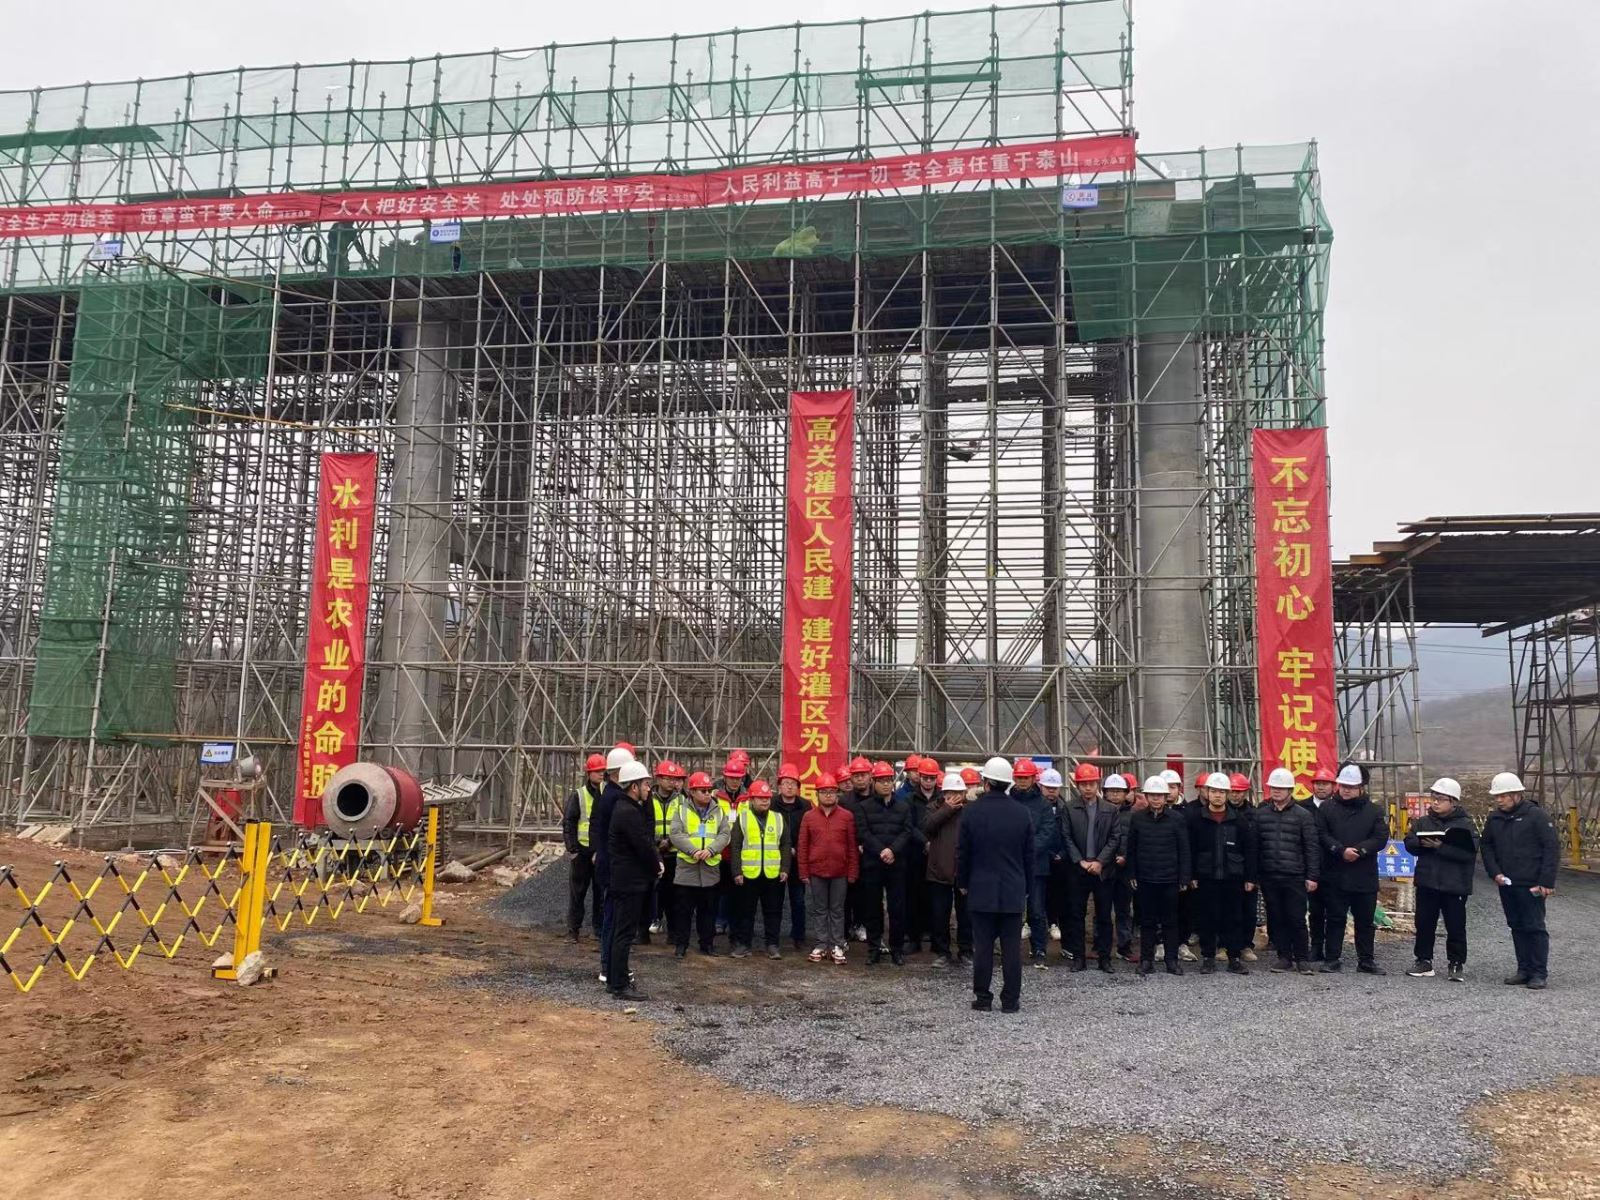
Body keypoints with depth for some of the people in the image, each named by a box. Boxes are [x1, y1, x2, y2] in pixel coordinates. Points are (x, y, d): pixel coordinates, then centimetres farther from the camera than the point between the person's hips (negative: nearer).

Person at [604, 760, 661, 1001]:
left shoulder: (625, 808, 13)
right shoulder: (629, 813, -20)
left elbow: (645, 840, 16)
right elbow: (644, 846, -20)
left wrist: (655, 861, 3)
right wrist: (657, 867, -4)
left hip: (624, 880, 11)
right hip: (631, 881, -11)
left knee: (619, 931, 16)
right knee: (625, 933, -6)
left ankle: (614, 979, 25)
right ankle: (620, 986, -1)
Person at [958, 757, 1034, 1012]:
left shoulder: (972, 812, -8)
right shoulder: (1022, 813, -3)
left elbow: (962, 853, -2)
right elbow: (1029, 854, 4)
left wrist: (963, 883, 12)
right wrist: (1025, 886, 15)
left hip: (981, 890, -1)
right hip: (1013, 891, 1)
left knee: (983, 946, 5)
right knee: (1012, 946, 5)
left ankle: (982, 998, 9)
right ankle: (1011, 999, 9)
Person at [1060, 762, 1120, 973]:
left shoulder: (1110, 809, 4)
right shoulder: (1069, 808, 1)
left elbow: (1114, 838, 0)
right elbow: (1066, 838, -1)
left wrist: (1099, 862, -9)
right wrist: (1081, 862, -9)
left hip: (1103, 869, 1)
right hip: (1077, 870, 0)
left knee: (1104, 916, 5)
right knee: (1076, 914, 4)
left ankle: (1104, 957, 13)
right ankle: (1078, 957, 12)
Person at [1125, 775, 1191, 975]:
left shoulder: (1176, 818, -2)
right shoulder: (1137, 818, 1)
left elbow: (1184, 850, 0)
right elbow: (1131, 848, 6)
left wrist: (1184, 878, -2)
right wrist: (1132, 874, 3)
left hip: (1170, 878, -1)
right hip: (1145, 878, 1)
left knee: (1170, 921, 7)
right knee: (1147, 921, 7)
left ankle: (1172, 959, 15)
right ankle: (1146, 959, 15)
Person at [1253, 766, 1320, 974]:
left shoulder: (1303, 815, 1)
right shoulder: (1260, 815, 9)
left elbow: (1312, 848, -1)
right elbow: (1254, 847, 9)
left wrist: (1312, 876, -6)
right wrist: (1253, 875, 5)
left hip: (1295, 877, -3)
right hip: (1269, 877, 3)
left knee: (1297, 919, -1)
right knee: (1276, 919, 7)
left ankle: (1302, 959, 11)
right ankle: (1284, 957, 17)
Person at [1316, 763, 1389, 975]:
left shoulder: (1374, 811, 5)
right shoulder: (1327, 809, 4)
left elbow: (1381, 838, -4)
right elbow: (1322, 835, -4)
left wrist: (1359, 850, -17)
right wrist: (1341, 850, -17)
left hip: (1365, 876, 1)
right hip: (1335, 875, -1)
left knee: (1366, 920, 9)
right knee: (1335, 918, 5)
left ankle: (1366, 960, 19)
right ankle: (1332, 958, 12)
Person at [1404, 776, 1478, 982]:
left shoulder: (1465, 824, -4)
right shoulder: (1423, 822, 9)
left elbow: (1469, 852, -17)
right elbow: (1409, 843, 2)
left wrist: (1440, 847, -24)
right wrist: (1422, 843, -19)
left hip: (1455, 885, -4)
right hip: (1426, 883, 4)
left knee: (1456, 927, 4)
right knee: (1424, 924, 9)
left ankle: (1457, 964, 15)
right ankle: (1424, 961, 19)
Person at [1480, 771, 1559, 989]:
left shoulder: (1536, 816, -8)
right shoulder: (1494, 819, 9)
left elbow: (1552, 849, -10)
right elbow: (1487, 847, 17)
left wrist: (1547, 882, -14)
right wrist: (1495, 872, 1)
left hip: (1531, 885, -6)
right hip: (1506, 884, 6)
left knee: (1534, 927, -2)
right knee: (1516, 927, 11)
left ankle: (1540, 973, 4)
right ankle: (1524, 969, 18)